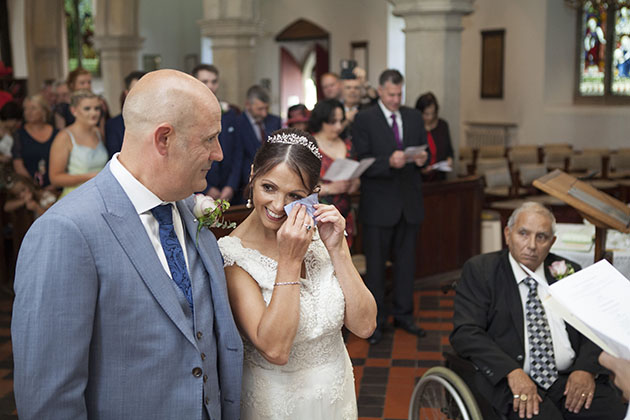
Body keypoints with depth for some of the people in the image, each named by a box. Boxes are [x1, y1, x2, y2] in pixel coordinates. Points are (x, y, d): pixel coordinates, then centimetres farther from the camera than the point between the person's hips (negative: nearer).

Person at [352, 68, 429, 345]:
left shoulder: (413, 117, 10)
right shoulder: (364, 120, -6)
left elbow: (424, 151, 13)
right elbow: (363, 163, -12)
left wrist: (421, 158, -10)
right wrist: (389, 162, -28)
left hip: (409, 201, 5)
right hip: (379, 203, -4)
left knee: (406, 260, 14)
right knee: (376, 263, 4)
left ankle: (403, 314, 27)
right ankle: (376, 320, 15)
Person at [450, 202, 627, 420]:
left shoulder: (568, 271, 16)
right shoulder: (480, 270, 5)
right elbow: (465, 332, -5)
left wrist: (586, 369, -8)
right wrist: (513, 372, -19)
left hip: (571, 378, 4)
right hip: (511, 383, -4)